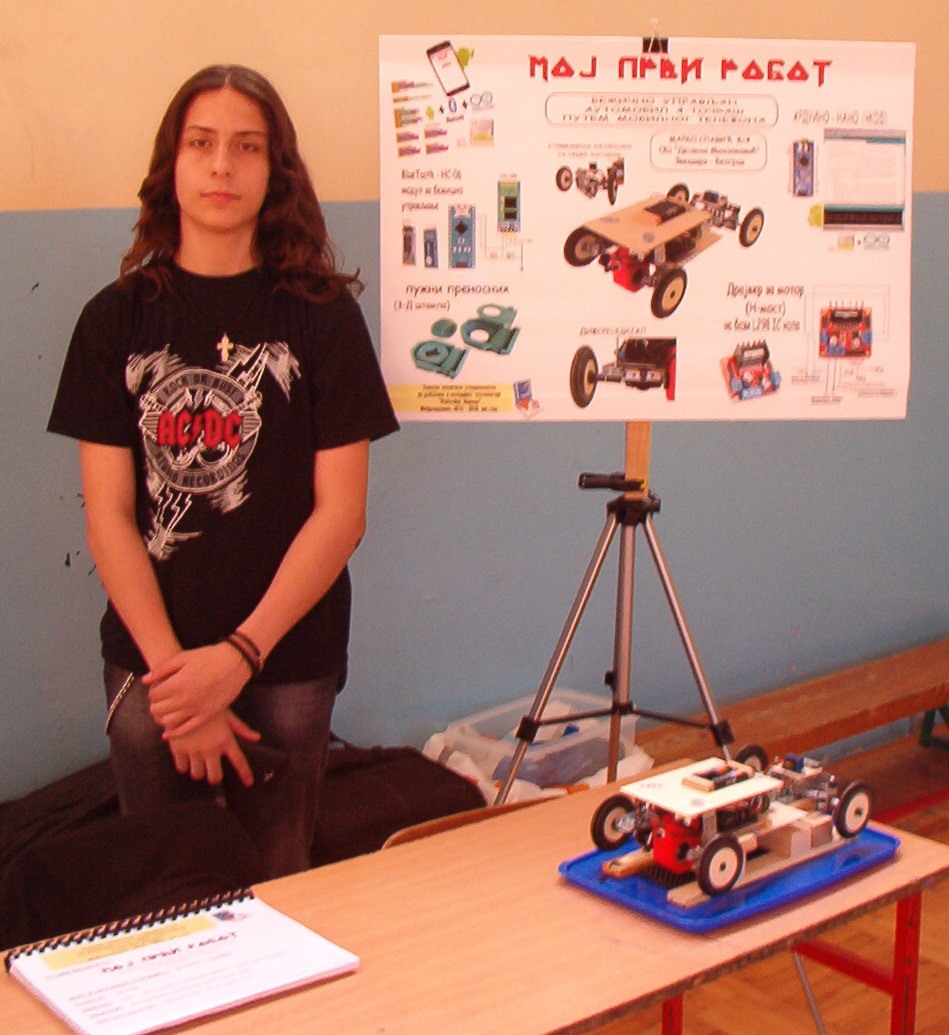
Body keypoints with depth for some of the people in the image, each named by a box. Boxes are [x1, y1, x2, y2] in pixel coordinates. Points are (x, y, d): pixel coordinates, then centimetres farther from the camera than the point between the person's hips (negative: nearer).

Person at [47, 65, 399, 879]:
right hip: (148, 661, 1)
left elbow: (341, 512, -5)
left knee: (276, 884, 8)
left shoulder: (320, 315, -2)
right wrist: (172, 666, -11)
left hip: (287, 662, -1)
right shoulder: (116, 319, 2)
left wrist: (239, 655, -13)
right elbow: (108, 513, -1)